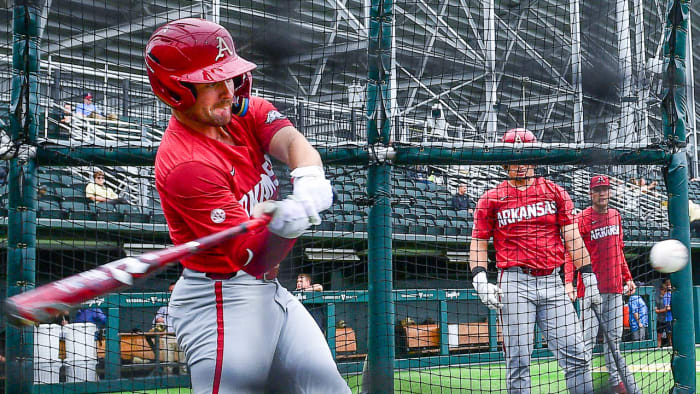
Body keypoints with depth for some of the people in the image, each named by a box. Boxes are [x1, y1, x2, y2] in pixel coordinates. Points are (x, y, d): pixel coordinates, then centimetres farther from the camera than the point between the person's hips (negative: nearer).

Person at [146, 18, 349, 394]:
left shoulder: (244, 110, 1)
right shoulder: (187, 165, -23)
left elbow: (292, 141, -19)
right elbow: (253, 259, -25)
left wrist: (308, 179, -41)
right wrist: (283, 226, -45)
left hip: (268, 291, 8)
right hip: (221, 302, -8)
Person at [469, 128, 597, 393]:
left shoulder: (555, 192, 13)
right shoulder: (491, 199, 9)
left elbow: (572, 237, 10)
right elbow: (479, 242, 9)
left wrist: (589, 276, 3)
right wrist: (480, 280, -7)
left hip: (551, 282, 2)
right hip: (514, 283, -2)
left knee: (574, 353, -4)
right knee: (518, 360, -3)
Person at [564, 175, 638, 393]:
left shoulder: (615, 215, 13)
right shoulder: (582, 218, -7)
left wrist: (627, 277, 19)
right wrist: (568, 281, -27)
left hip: (615, 287, 7)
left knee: (614, 337, 13)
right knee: (588, 338, -8)